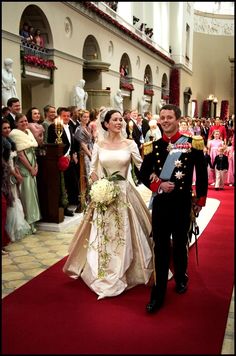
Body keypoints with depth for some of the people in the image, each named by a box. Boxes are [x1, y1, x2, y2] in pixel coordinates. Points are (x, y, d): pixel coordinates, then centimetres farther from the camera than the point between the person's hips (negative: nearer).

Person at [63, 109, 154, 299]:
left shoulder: (129, 144, 0)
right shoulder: (99, 145, 4)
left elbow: (142, 166, -3)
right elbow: (93, 170, 7)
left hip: (123, 194, -1)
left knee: (122, 235, 5)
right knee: (102, 236, 8)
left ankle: (120, 275, 21)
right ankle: (103, 275, 24)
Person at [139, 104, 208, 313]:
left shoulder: (192, 144, -4)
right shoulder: (153, 146, 2)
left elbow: (202, 174, 0)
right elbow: (144, 174, 6)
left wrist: (200, 200, 0)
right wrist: (158, 185, -12)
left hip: (183, 203, -1)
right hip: (160, 203, 1)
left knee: (180, 244, 16)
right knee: (161, 248, 3)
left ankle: (181, 279, 42)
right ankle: (158, 294, 11)